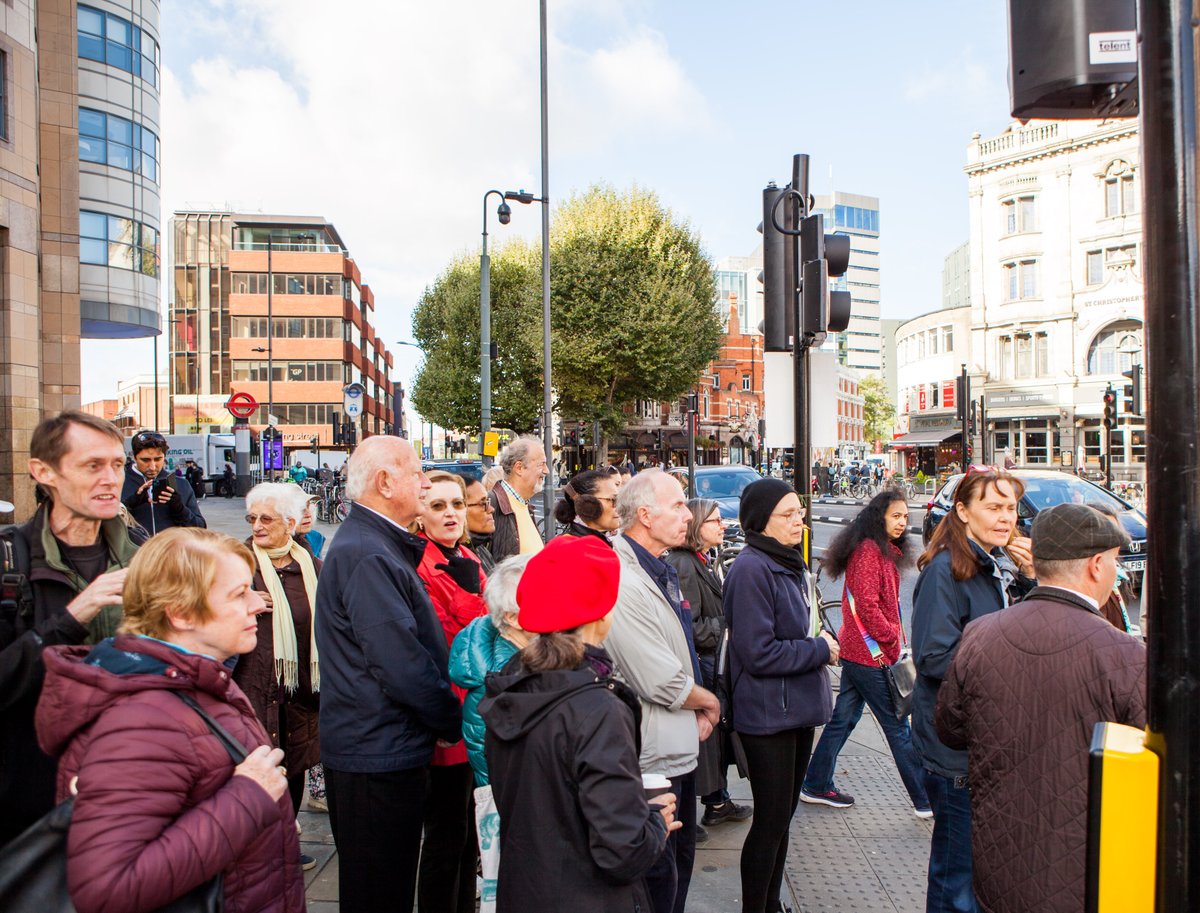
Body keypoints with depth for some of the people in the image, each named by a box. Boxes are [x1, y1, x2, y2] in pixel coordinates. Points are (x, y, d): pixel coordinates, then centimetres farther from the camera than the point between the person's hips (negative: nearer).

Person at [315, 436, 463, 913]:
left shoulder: (373, 545, 12)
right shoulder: (368, 557, -22)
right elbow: (404, 666, -25)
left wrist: (447, 716, 11)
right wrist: (454, 722, -11)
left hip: (379, 750, 10)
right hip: (379, 757, -10)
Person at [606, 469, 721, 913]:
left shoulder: (661, 572, 8)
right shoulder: (624, 582, -26)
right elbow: (663, 683, -25)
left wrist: (699, 709, 4)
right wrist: (711, 704, -6)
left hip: (680, 750, 10)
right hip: (652, 759, -10)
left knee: (681, 859, 23)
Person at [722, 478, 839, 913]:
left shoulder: (789, 563, 10)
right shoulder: (751, 570, -20)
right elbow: (759, 653, -23)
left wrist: (824, 641, 5)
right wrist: (820, 650, -13)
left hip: (798, 709, 9)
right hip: (768, 714, -9)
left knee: (782, 815, 19)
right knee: (771, 820, 2)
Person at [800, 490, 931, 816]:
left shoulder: (884, 551, 13)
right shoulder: (868, 550, -17)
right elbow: (867, 605, -23)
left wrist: (894, 637, 6)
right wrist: (892, 640, -14)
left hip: (858, 651, 10)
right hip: (871, 654, -10)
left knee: (844, 718, 15)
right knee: (897, 727, 1)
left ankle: (816, 785, 24)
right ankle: (925, 800, 12)